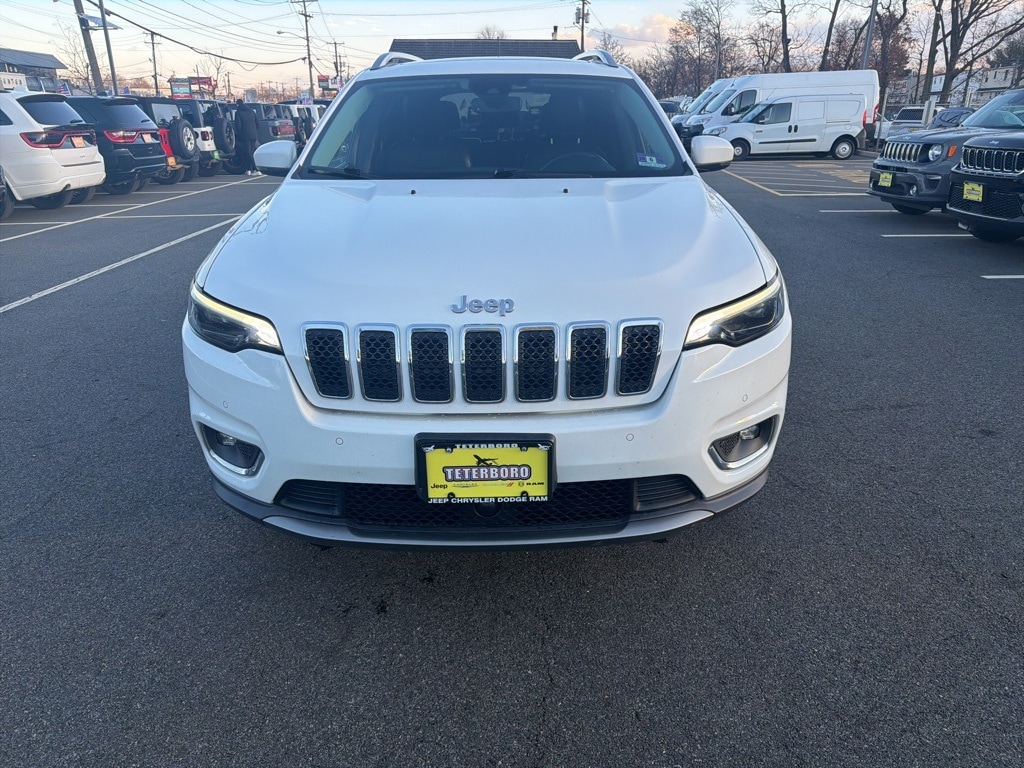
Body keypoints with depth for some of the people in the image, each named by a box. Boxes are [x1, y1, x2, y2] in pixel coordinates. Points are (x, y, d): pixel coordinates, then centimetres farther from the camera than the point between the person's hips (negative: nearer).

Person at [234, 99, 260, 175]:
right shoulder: (252, 111, 13)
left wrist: (238, 136, 2)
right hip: (254, 135, 6)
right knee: (250, 153, 14)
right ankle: (248, 169, 14)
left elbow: (238, 126, -9)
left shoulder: (238, 112, -4)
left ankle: (256, 170, -14)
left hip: (245, 136, -6)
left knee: (248, 154, -4)